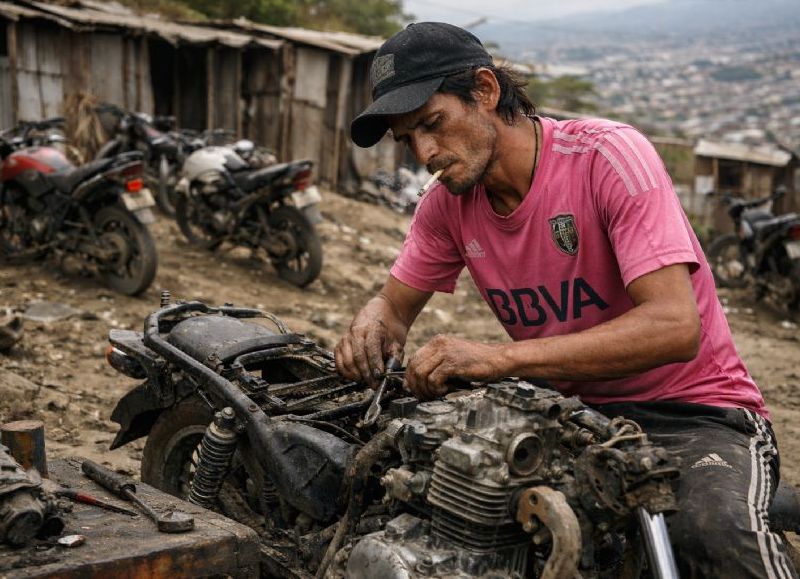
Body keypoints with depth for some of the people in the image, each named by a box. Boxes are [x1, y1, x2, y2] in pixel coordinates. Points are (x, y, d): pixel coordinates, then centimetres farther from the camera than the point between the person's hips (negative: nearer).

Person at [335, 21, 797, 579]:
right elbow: (396, 305, 11)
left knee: (716, 529, -37)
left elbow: (675, 328, -29)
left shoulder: (608, 153, -19)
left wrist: (501, 357, -37)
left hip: (695, 412, -6)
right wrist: (372, 325, -16)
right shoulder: (447, 204, 1)